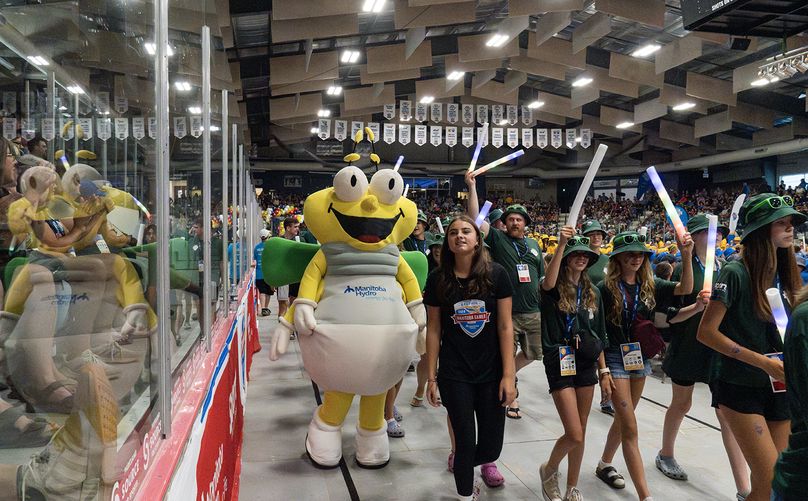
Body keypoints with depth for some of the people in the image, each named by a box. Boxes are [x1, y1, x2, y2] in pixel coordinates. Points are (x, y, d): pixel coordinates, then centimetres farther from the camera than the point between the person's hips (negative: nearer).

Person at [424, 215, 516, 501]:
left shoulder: (496, 274, -6)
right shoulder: (438, 279, -3)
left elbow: (505, 327, -5)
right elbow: (433, 329, 1)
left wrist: (509, 375, -8)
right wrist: (431, 377, 0)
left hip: (491, 372, 1)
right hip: (454, 375, 0)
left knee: (492, 442, 7)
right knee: (465, 441, 4)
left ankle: (486, 463, 44)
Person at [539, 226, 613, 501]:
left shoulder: (592, 292, 10)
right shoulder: (555, 289, -7)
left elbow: (598, 335, 13)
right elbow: (547, 284, -34)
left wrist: (604, 370, 10)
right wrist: (561, 244, -39)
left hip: (586, 364, 6)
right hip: (560, 363, -5)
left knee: (580, 433, 12)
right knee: (574, 435, -8)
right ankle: (549, 470, 22)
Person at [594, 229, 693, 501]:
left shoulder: (649, 285, 3)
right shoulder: (606, 288, -10)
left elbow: (685, 289, -11)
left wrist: (687, 255, -24)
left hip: (641, 357, 6)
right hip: (616, 357, -5)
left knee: (623, 419, 19)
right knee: (630, 428, -6)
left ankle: (604, 465, 40)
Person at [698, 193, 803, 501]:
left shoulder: (784, 273, 6)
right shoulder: (735, 273, -15)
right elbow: (707, 332, -17)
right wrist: (763, 362, -20)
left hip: (780, 388, 6)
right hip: (742, 389, -6)